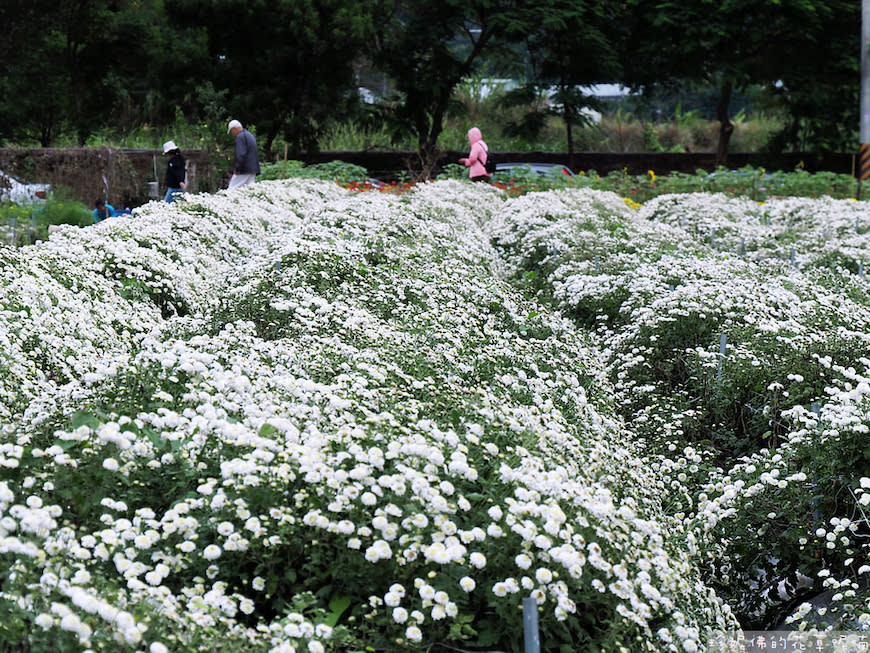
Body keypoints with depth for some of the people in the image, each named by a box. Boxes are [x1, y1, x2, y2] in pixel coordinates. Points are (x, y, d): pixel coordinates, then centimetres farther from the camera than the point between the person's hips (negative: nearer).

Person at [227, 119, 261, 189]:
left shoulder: (240, 137, -10)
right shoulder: (250, 135, 21)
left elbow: (241, 154, -20)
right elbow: (256, 154, 24)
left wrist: (237, 169, -19)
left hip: (244, 170, -9)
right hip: (252, 169, 9)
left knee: (232, 189, -9)